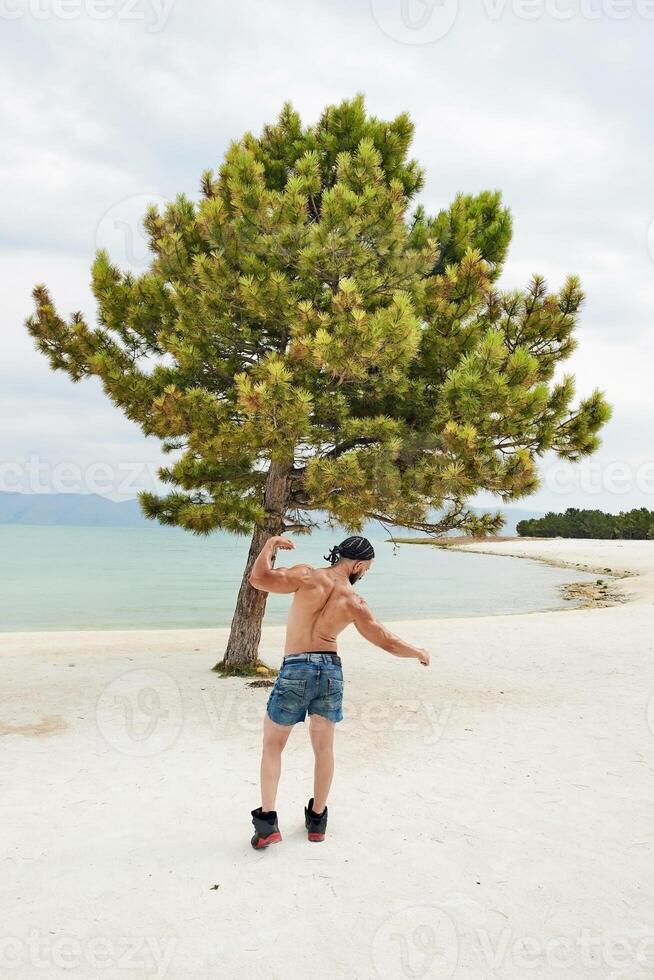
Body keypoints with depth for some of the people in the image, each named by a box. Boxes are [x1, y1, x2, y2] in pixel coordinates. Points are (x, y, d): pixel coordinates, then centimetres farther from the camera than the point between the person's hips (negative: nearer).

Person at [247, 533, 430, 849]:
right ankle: (317, 819, 32)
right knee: (323, 746, 21)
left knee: (272, 744, 15)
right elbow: (390, 643, 3)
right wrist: (420, 652, 22)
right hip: (331, 669, 2)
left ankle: (267, 820, 7)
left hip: (295, 670, -2)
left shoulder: (308, 576, -11)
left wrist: (270, 545, -1)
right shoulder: (355, 602, -3)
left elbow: (259, 578, -17)